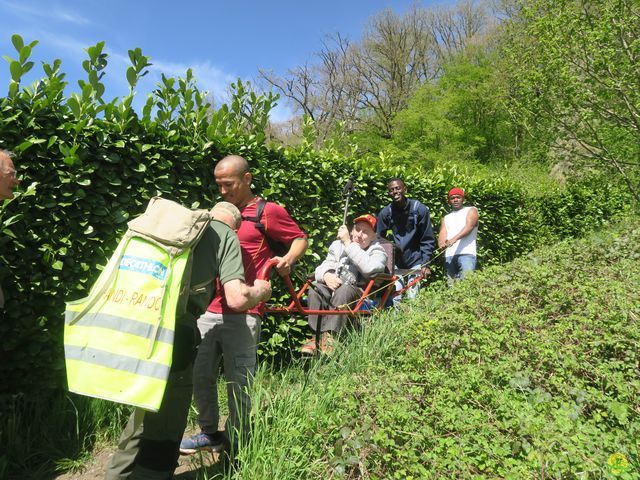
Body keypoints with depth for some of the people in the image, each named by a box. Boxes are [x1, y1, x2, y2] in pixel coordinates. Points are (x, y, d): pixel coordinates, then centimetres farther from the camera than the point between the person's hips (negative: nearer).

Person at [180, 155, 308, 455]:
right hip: (209, 308, 6)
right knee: (199, 374, 10)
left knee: (238, 381, 2)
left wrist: (288, 259, -15)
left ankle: (236, 440, 22)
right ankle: (209, 432, 30)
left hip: (242, 314, -6)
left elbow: (300, 239, 4)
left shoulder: (268, 212, -1)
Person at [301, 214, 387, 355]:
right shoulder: (338, 245, 17)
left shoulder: (378, 252, 4)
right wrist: (326, 275, -15)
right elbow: (322, 268, 11)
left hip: (359, 292, -4)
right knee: (315, 289, -27)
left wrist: (348, 243, -16)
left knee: (343, 290, -36)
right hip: (333, 285, 4)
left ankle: (330, 336, -37)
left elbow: (368, 268, -20)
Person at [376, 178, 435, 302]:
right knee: (395, 298, 0)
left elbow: (428, 239, -4)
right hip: (396, 262, 2)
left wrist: (425, 263, -10)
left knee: (412, 297, -1)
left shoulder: (420, 209, -8)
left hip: (415, 261, -2)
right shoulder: (385, 213, -4)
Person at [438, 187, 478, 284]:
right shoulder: (446, 218, 27)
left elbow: (469, 226, -7)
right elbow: (442, 233, 11)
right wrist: (442, 243, -15)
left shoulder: (471, 210, 12)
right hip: (449, 255, 5)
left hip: (466, 253, -5)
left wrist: (455, 239, -25)